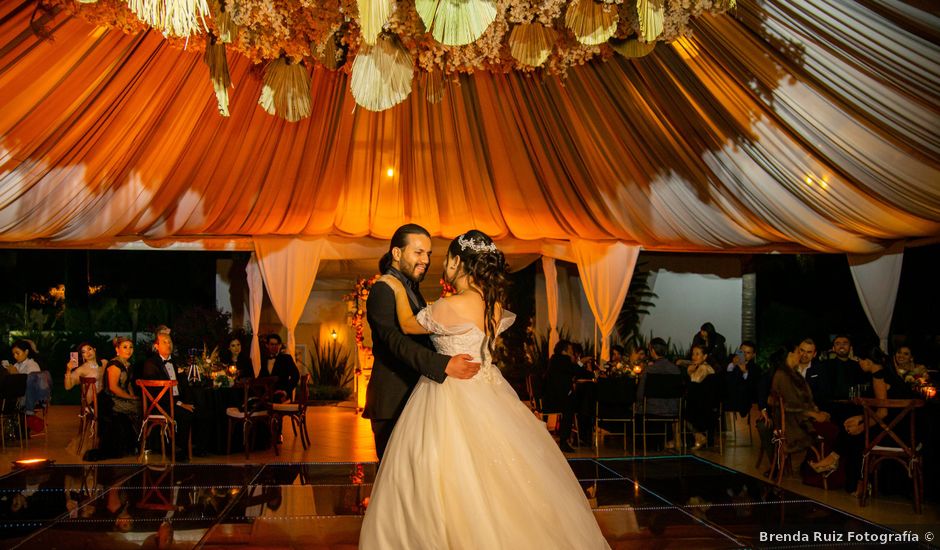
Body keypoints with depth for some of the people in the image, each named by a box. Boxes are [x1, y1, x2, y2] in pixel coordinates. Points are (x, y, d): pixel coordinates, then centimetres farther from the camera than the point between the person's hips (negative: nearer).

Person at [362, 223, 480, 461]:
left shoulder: (412, 289, 18)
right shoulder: (383, 290, -12)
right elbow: (396, 341, -26)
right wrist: (444, 365, -36)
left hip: (413, 396, 9)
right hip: (393, 400, -9)